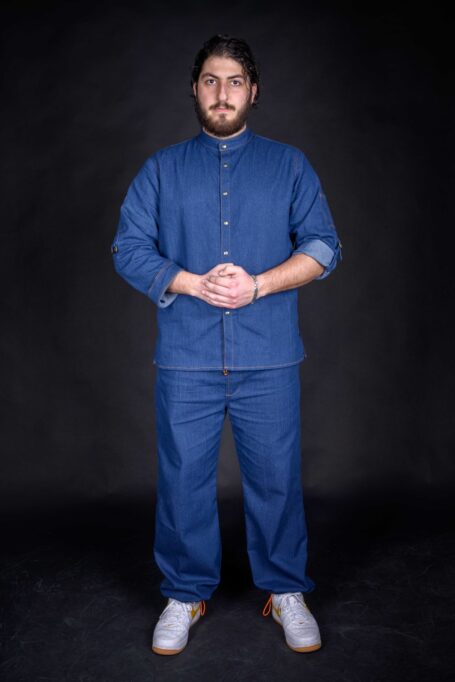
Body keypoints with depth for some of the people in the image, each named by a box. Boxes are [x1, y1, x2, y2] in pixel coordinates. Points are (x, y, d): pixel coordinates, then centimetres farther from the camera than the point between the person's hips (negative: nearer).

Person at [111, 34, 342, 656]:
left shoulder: (289, 164, 10)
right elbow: (128, 249, 3)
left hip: (269, 357, 0)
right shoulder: (161, 169, 11)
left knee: (276, 478, 7)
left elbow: (323, 246, 2)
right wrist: (195, 284, -12)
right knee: (183, 480, 8)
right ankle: (185, 594, 27)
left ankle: (286, 590, 28)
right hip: (185, 357, 1)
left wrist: (257, 284, -12)